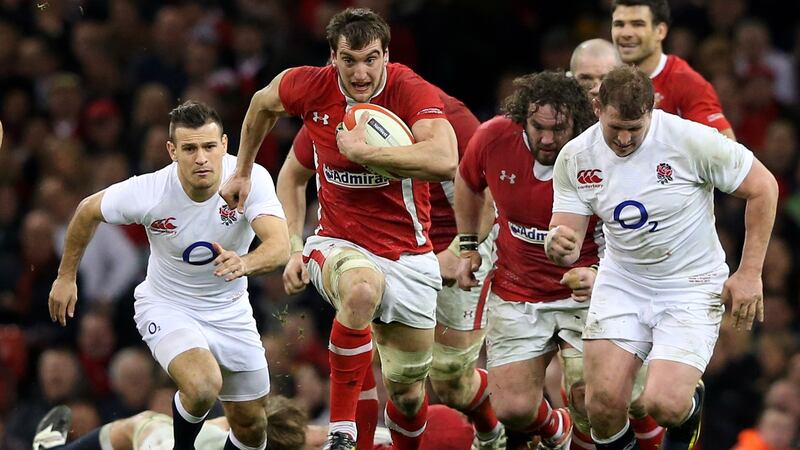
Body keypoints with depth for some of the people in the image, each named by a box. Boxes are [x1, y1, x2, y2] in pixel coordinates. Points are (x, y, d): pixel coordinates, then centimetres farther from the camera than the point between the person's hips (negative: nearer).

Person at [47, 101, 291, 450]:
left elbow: (280, 246, -37)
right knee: (203, 387, -30)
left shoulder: (251, 179, -24)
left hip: (230, 310, 3)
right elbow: (88, 211, -4)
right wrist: (66, 276, 5)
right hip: (166, 307, -3)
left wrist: (244, 263, -59)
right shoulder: (147, 192, -25)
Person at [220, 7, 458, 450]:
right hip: (338, 244, 0)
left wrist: (362, 150, -33)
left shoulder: (412, 91, -19)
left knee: (406, 393, 7)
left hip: (407, 257, 0)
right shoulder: (311, 87, -9)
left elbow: (444, 160, -38)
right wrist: (243, 173, 25)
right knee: (362, 288, -38)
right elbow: (262, 104, 16)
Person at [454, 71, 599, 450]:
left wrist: (599, 276, -33)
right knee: (513, 410, -1)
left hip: (582, 293, -3)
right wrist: (468, 247, 11)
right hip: (515, 295, 3)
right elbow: (468, 182, 12)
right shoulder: (493, 138, -13)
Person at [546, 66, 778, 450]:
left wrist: (749, 273, -9)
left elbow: (762, 186, -9)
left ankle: (690, 403, 19)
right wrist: (555, 243, -30)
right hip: (621, 284, 3)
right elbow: (568, 250, -4)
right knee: (603, 403, -11)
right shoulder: (575, 159, -9)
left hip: (692, 287, -3)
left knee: (663, 404, -19)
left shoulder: (691, 140, -20)